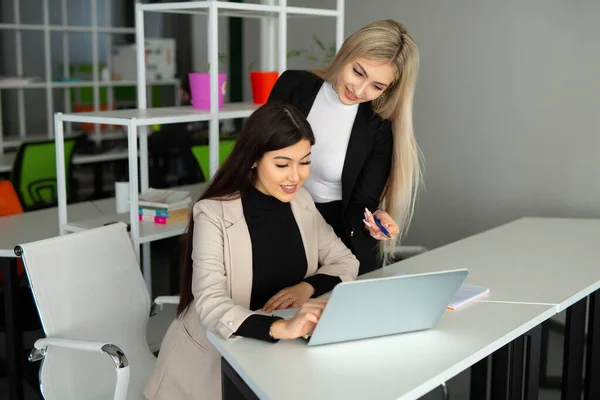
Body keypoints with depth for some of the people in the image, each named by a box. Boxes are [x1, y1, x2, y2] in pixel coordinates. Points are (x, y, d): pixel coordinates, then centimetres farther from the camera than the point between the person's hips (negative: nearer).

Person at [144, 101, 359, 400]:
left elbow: (345, 262, 6)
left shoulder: (301, 203, 1)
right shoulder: (214, 214, -17)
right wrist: (281, 328, -42)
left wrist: (308, 286, -14)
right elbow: (210, 305, -26)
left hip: (279, 351, 4)